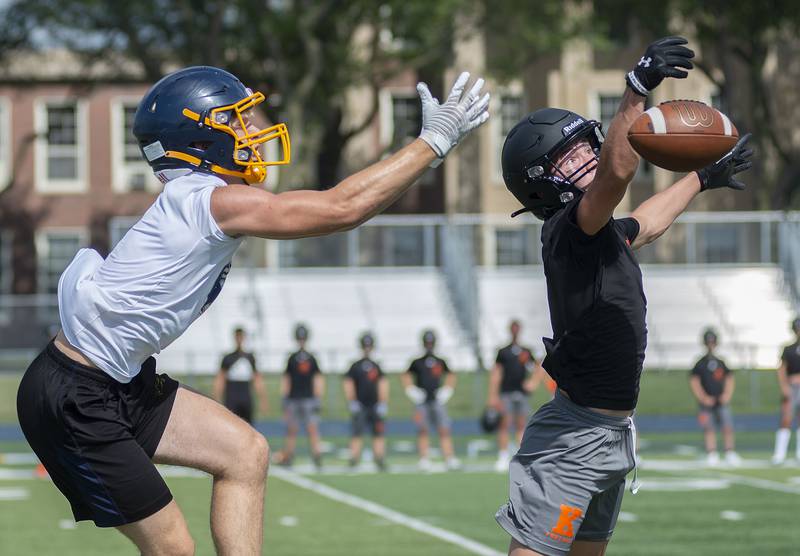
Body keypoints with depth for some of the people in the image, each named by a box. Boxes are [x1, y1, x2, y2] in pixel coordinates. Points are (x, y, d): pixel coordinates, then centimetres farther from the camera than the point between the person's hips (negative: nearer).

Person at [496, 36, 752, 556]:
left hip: (613, 435, 10)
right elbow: (617, 172, -37)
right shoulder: (567, 229, -17)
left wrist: (703, 178, 47)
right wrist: (638, 89, -43)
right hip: (573, 437, -10)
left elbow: (646, 223, 36)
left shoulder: (606, 232, 12)